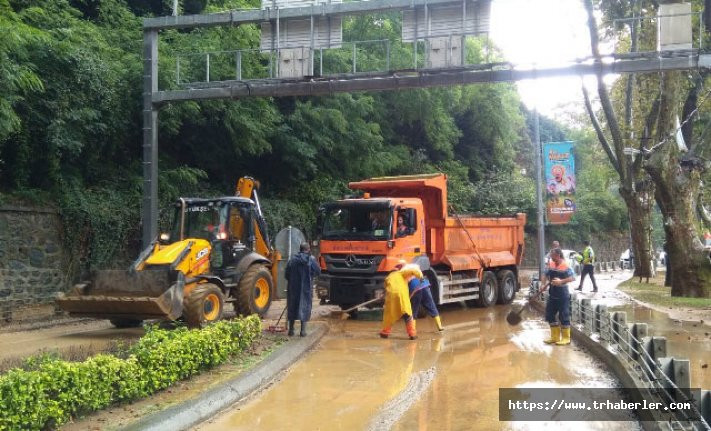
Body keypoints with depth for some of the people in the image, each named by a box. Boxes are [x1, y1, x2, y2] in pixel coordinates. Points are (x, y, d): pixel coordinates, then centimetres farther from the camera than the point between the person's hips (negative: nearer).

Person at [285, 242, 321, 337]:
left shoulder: (292, 260, -1)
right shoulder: (311, 260, -8)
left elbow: (286, 275, 2)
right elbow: (318, 272, -1)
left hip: (293, 288, 2)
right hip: (306, 288, -2)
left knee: (292, 307, 13)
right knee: (305, 307, 6)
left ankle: (291, 329, 17)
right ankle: (303, 330, 4)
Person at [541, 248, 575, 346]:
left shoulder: (565, 266, -15)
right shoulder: (551, 265, 6)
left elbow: (573, 278, -22)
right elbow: (545, 274, 17)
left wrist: (561, 281, -30)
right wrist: (544, 284, 1)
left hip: (562, 296, -8)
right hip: (552, 295, 8)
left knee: (564, 316, 0)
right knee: (550, 315, 12)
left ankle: (566, 338, 12)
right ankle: (555, 337, 24)